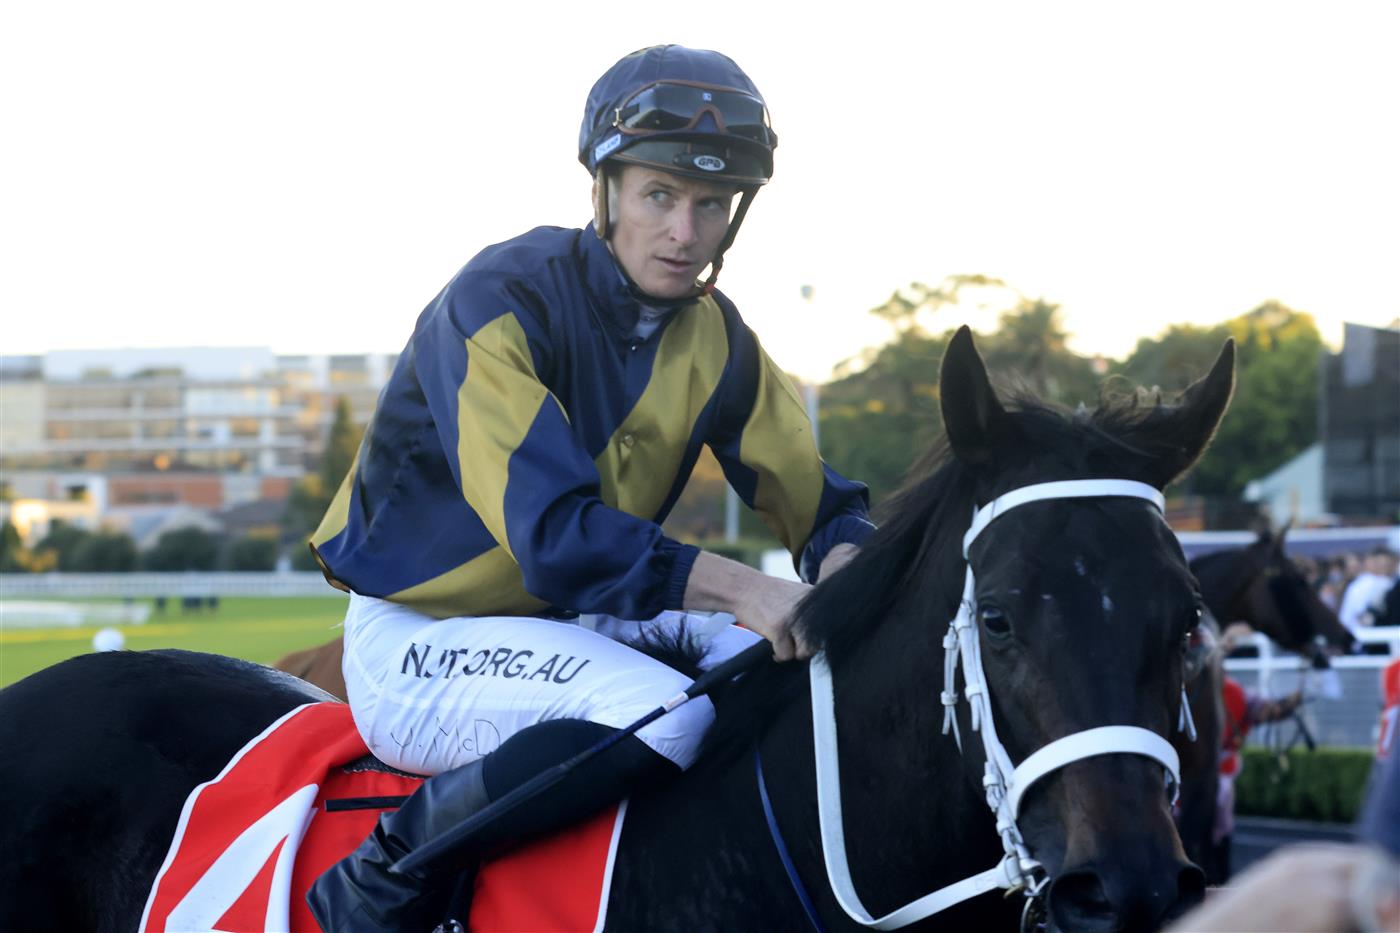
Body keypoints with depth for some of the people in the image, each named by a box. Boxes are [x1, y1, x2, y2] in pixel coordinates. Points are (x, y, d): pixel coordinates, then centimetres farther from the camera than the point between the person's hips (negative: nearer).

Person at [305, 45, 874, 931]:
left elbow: (817, 498, 4)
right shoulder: (501, 302, -20)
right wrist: (733, 585, -38)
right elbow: (552, 534, -30)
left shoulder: (717, 342, 2)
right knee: (661, 717, -33)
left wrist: (845, 567, -21)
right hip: (420, 645, -7)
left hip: (582, 624, 8)